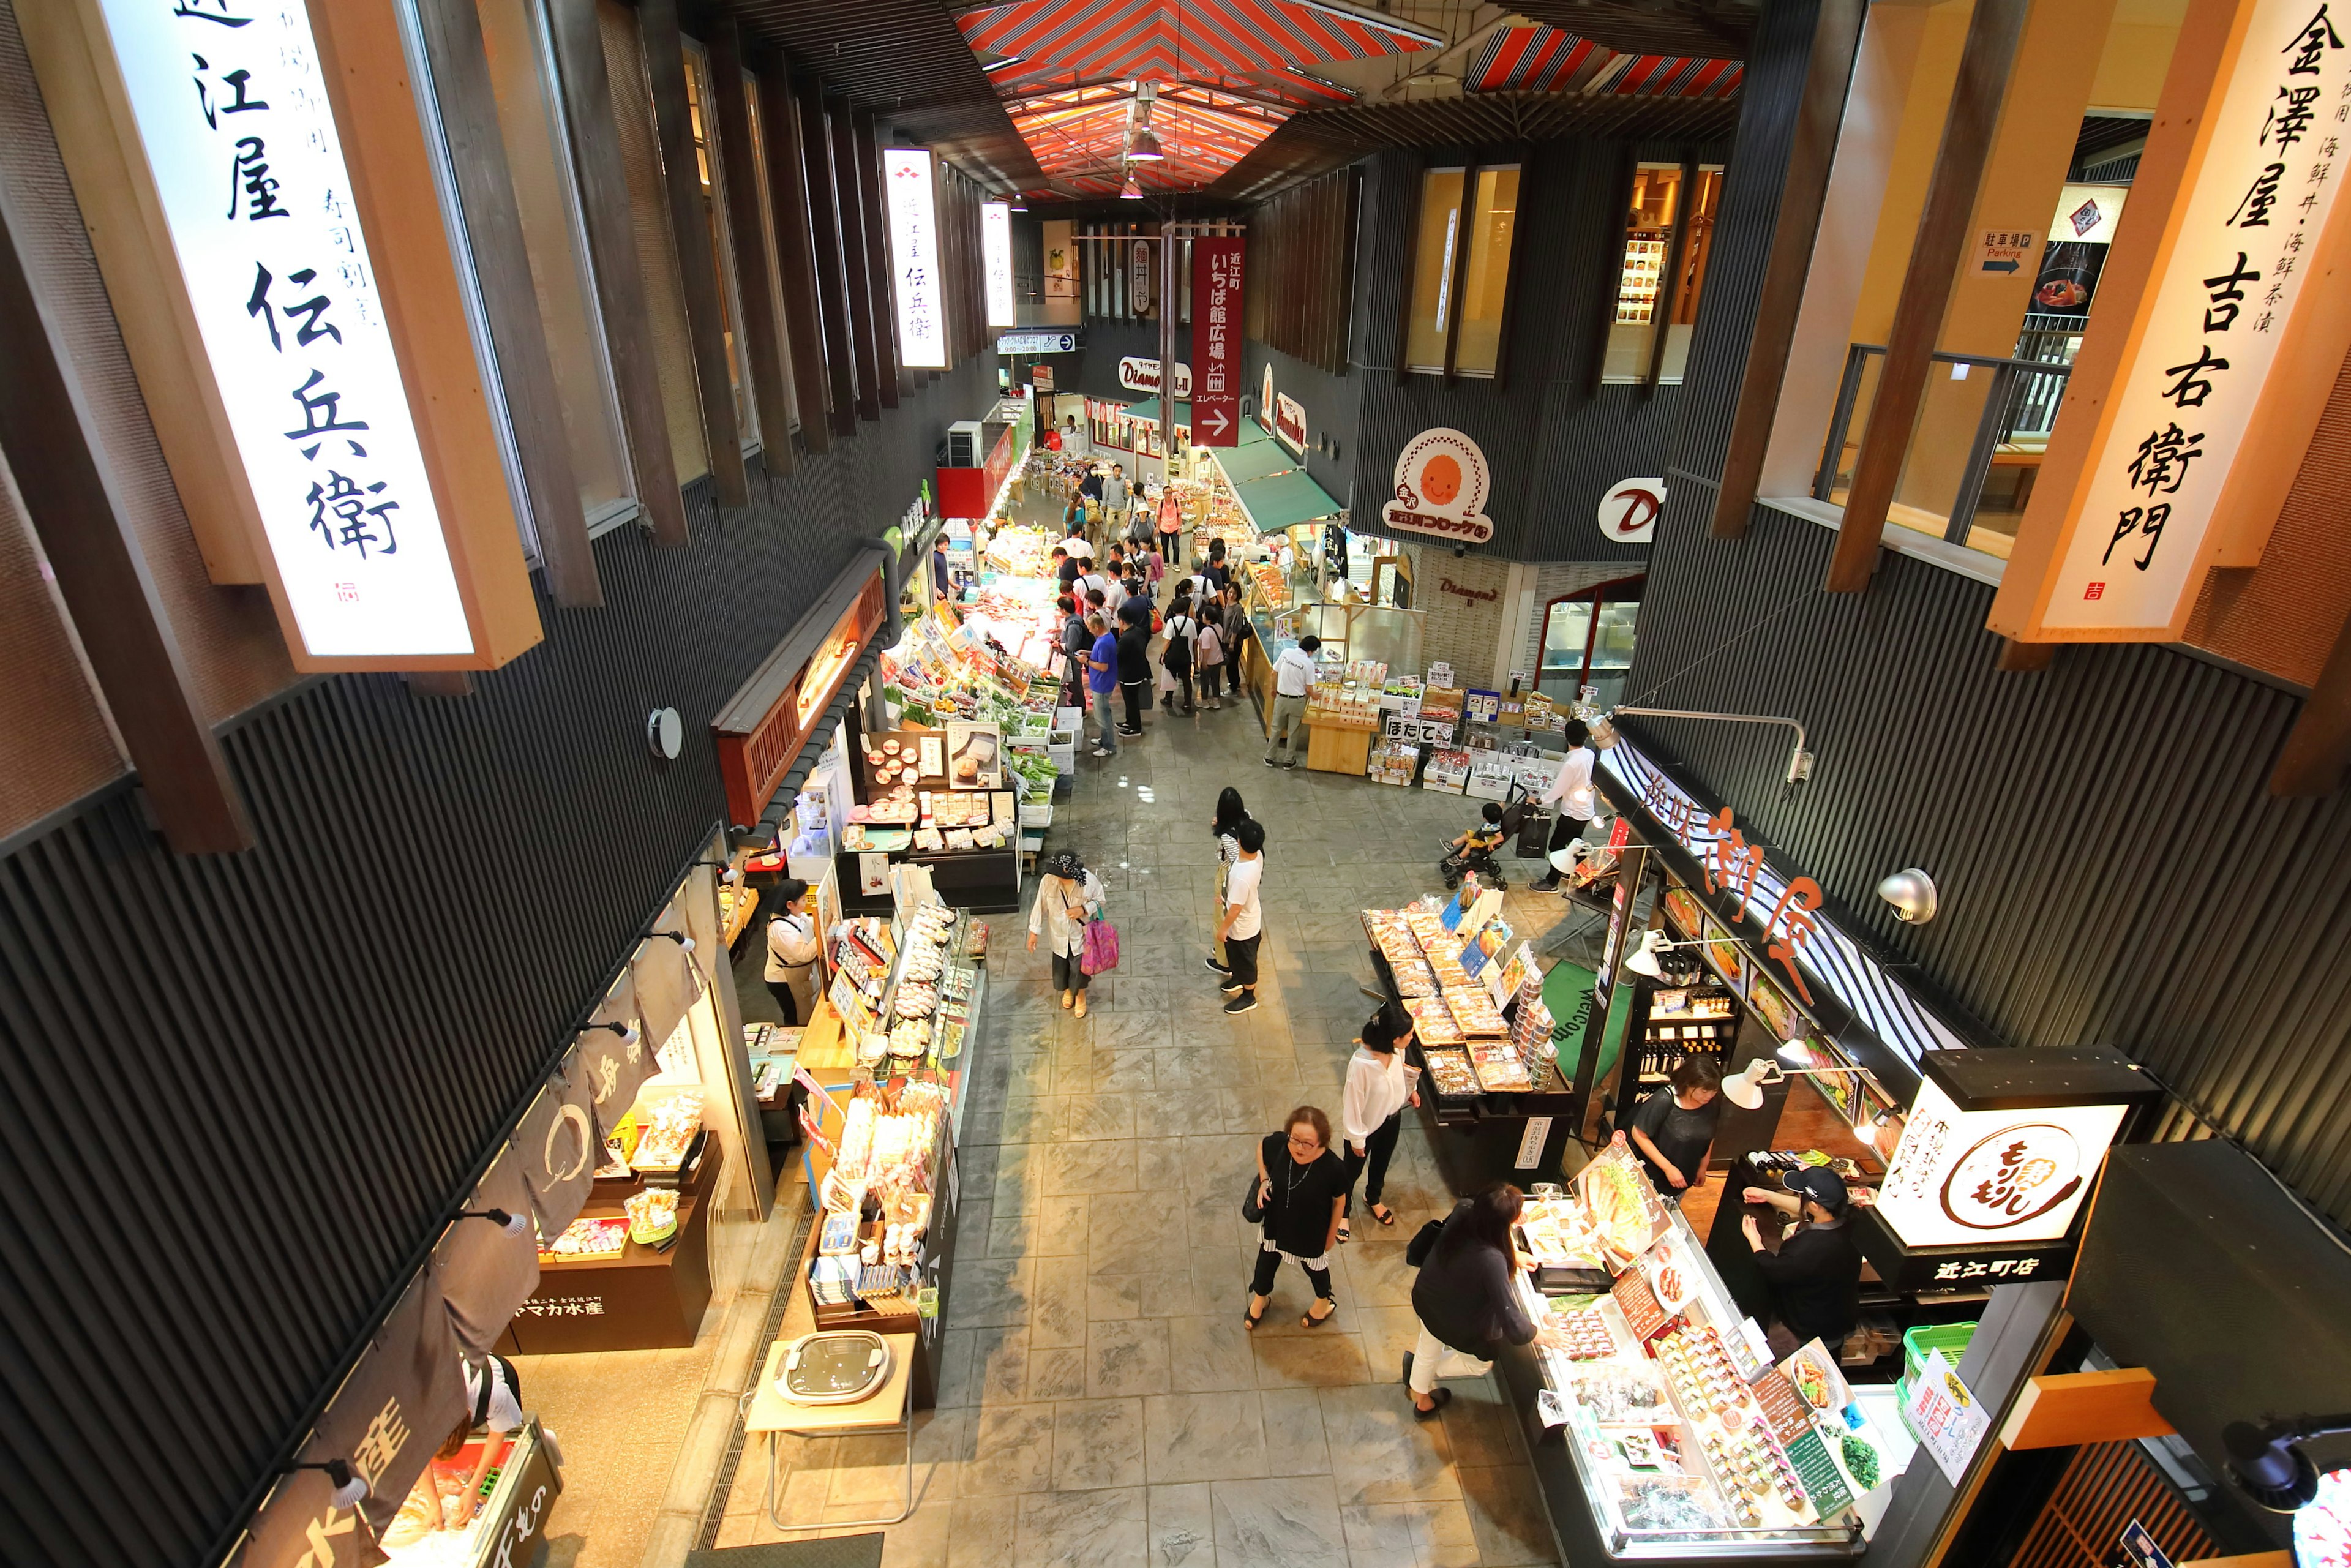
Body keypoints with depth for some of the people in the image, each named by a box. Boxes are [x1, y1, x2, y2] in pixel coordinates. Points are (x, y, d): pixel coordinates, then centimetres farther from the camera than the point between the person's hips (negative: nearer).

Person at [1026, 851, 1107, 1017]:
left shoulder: (1089, 881, -29)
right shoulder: (1048, 880, -25)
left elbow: (1101, 900, -11)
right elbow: (1041, 906, -10)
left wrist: (1084, 909, -29)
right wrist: (1034, 932, -4)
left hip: (1081, 934, -2)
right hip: (1059, 935, 2)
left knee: (1080, 968, 16)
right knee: (1061, 967, 23)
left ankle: (1080, 994, 49)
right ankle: (1068, 989, 57)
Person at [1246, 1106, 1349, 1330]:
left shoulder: (1333, 1167, -35)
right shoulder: (1277, 1144, -30)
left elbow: (1339, 1202, -15)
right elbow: (1261, 1149, -4)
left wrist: (1331, 1236, -3)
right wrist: (1264, 1180, -14)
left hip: (1311, 1232, -3)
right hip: (1275, 1225, 3)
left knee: (1314, 1267, 28)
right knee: (1266, 1263, 29)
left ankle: (1324, 1303, 62)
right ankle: (1259, 1300, 62)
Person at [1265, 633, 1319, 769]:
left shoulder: (1286, 652, -8)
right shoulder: (1309, 663, -17)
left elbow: (1274, 673, 0)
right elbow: (1308, 688, -11)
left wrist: (1274, 689, 17)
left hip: (1281, 698, 3)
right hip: (1297, 701, -3)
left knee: (1276, 728, 18)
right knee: (1293, 732, 13)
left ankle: (1269, 758, 25)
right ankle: (1290, 761, 22)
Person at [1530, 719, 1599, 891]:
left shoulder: (1571, 764, -29)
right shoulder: (1590, 755, -6)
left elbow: (1557, 791, -20)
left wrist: (1538, 801, -6)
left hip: (1573, 813, -8)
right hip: (1587, 810, 8)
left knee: (1556, 846, 5)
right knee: (1575, 844, 26)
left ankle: (1551, 882, 16)